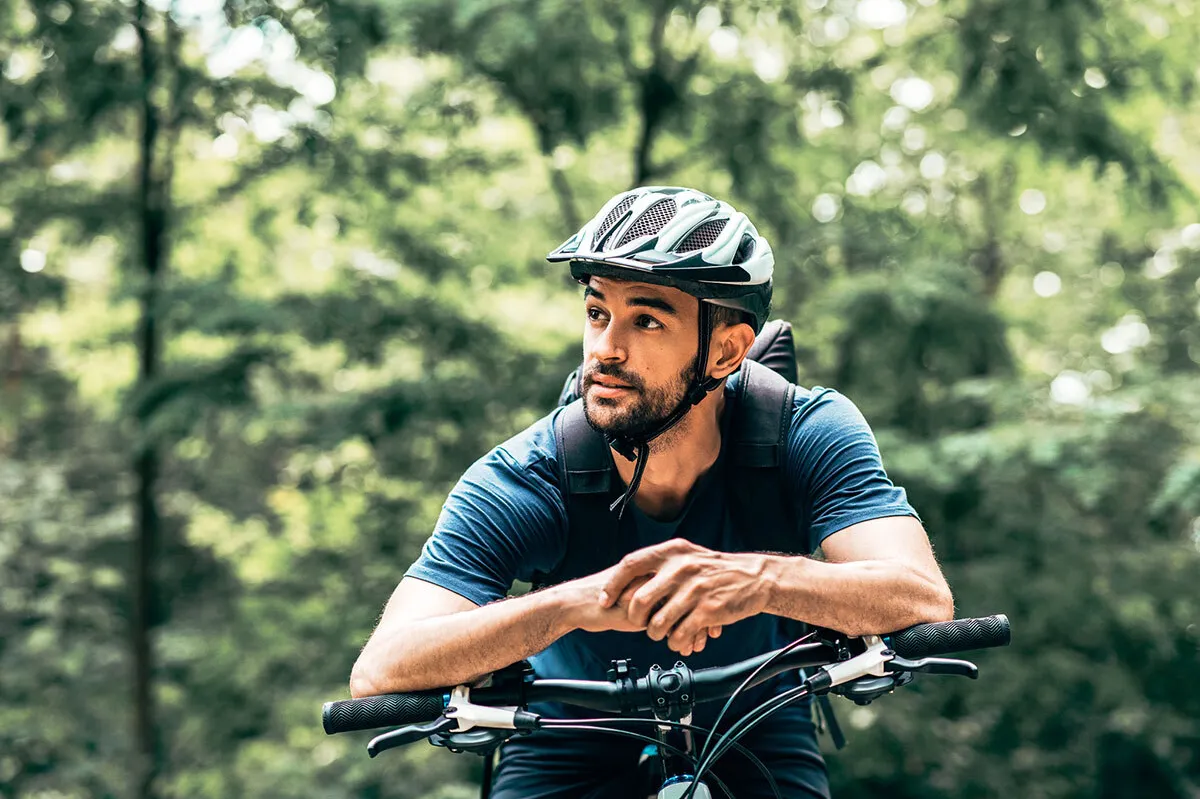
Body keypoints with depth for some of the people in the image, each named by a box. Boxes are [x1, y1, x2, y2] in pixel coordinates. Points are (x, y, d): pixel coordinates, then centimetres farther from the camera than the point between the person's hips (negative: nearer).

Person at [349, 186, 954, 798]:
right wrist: (574, 602, -49)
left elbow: (923, 601, -34)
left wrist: (761, 579, -54)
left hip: (753, 737, 0)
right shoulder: (518, 484, -23)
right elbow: (379, 673, -33)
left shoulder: (809, 436, -20)